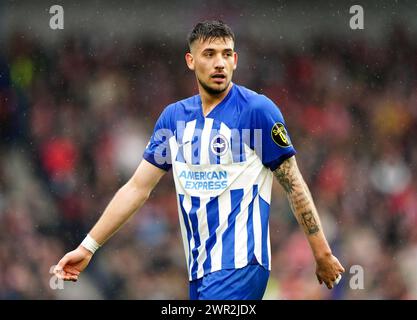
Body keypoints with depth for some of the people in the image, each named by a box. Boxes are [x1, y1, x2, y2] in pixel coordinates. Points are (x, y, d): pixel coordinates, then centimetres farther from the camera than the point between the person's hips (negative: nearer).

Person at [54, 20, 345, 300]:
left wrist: (323, 255, -6)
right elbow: (137, 188, 14)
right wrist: (88, 247, 9)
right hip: (200, 269, 6)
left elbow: (294, 185, -4)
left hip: (239, 265, -6)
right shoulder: (174, 117, 11)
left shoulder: (258, 109, -6)